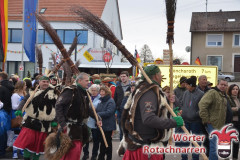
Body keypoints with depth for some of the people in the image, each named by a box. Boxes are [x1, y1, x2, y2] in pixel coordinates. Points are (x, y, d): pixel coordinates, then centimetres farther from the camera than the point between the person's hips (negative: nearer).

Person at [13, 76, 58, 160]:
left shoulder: (53, 94, 2)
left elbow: (56, 108, 4)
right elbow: (24, 101, -3)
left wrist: (54, 121, 2)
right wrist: (19, 110, -20)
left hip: (44, 124, 0)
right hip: (31, 121, 0)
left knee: (39, 143, 9)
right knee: (27, 140, -9)